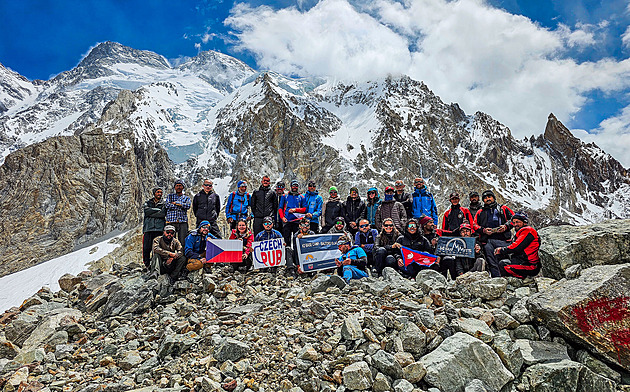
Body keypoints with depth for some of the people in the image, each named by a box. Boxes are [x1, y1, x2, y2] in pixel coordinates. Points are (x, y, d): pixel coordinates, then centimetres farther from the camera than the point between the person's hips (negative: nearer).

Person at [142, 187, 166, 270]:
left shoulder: (164, 203, 14)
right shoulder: (148, 203, 18)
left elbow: (163, 214, -4)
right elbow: (147, 211, -3)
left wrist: (151, 214, -4)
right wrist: (158, 210, -4)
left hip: (159, 229, -1)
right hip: (148, 228, 1)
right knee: (146, 248, -5)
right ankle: (147, 264, 9)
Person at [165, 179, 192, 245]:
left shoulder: (186, 198, 17)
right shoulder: (170, 196, 17)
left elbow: (188, 206, -5)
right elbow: (167, 205, -2)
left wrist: (175, 203, -4)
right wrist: (181, 205, -1)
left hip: (183, 222, 0)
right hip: (171, 221, 0)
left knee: (183, 241, -5)